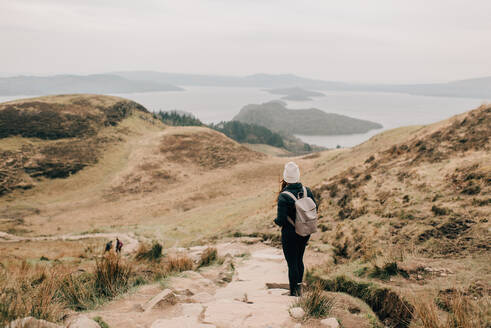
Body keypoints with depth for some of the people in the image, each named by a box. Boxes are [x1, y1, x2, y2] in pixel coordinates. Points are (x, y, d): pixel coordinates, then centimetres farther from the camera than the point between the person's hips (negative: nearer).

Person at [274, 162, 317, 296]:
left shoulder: (283, 197, -22)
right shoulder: (307, 191, -6)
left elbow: (281, 220, -22)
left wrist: (276, 220, 0)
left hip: (290, 234, -6)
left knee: (292, 263, 5)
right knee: (299, 260, 22)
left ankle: (293, 293, 13)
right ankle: (299, 288, 34)